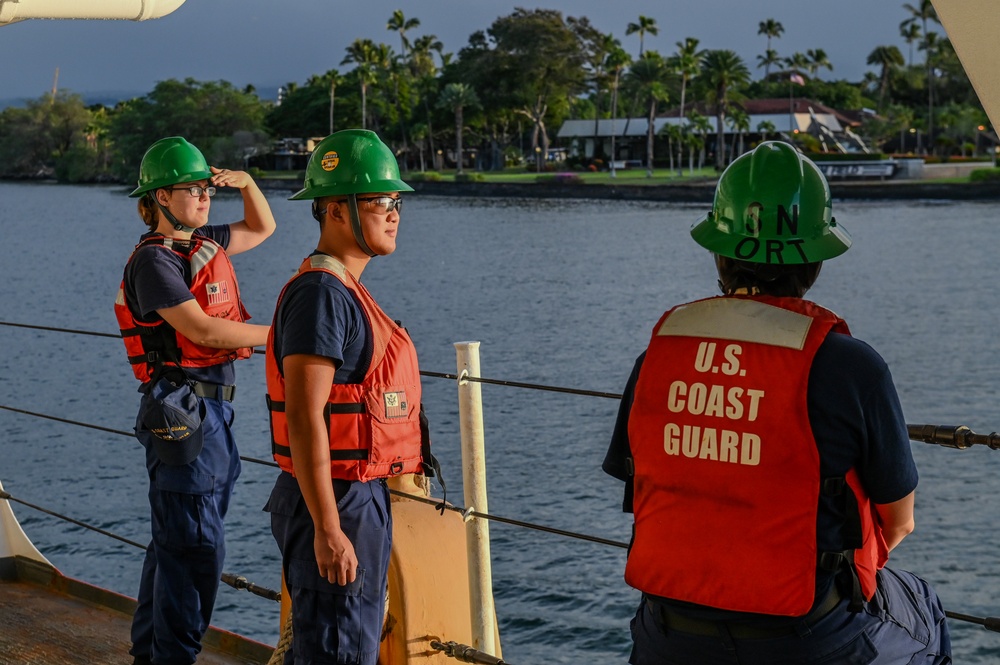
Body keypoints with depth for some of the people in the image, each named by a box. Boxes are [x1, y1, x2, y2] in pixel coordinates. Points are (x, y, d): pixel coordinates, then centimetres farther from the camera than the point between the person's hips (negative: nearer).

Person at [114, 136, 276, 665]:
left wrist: (247, 183, 10)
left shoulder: (204, 243, 13)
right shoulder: (153, 259, -13)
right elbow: (203, 329, -21)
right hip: (182, 412, -9)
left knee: (176, 541, 17)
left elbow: (262, 228, 30)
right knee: (196, 546, -6)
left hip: (213, 408, 9)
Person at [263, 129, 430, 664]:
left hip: (360, 498, 10)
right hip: (339, 503, -10)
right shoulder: (321, 293, -18)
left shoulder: (344, 290, 14)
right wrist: (328, 529, -25)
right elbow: (303, 417, -24)